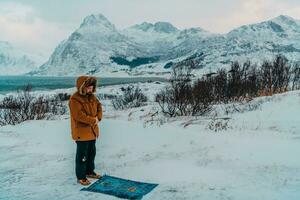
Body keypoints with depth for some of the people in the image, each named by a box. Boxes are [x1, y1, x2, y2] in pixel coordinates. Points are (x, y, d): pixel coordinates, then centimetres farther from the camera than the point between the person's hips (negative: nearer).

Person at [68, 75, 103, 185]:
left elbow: (99, 106, 11)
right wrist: (93, 120, -21)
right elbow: (79, 116, -27)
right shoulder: (74, 99, -21)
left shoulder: (91, 96, 6)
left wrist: (98, 117, -8)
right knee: (82, 155, 1)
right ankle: (81, 177, 14)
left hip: (92, 130, 9)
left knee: (92, 152, 20)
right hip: (81, 132, -8)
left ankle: (90, 171, 37)